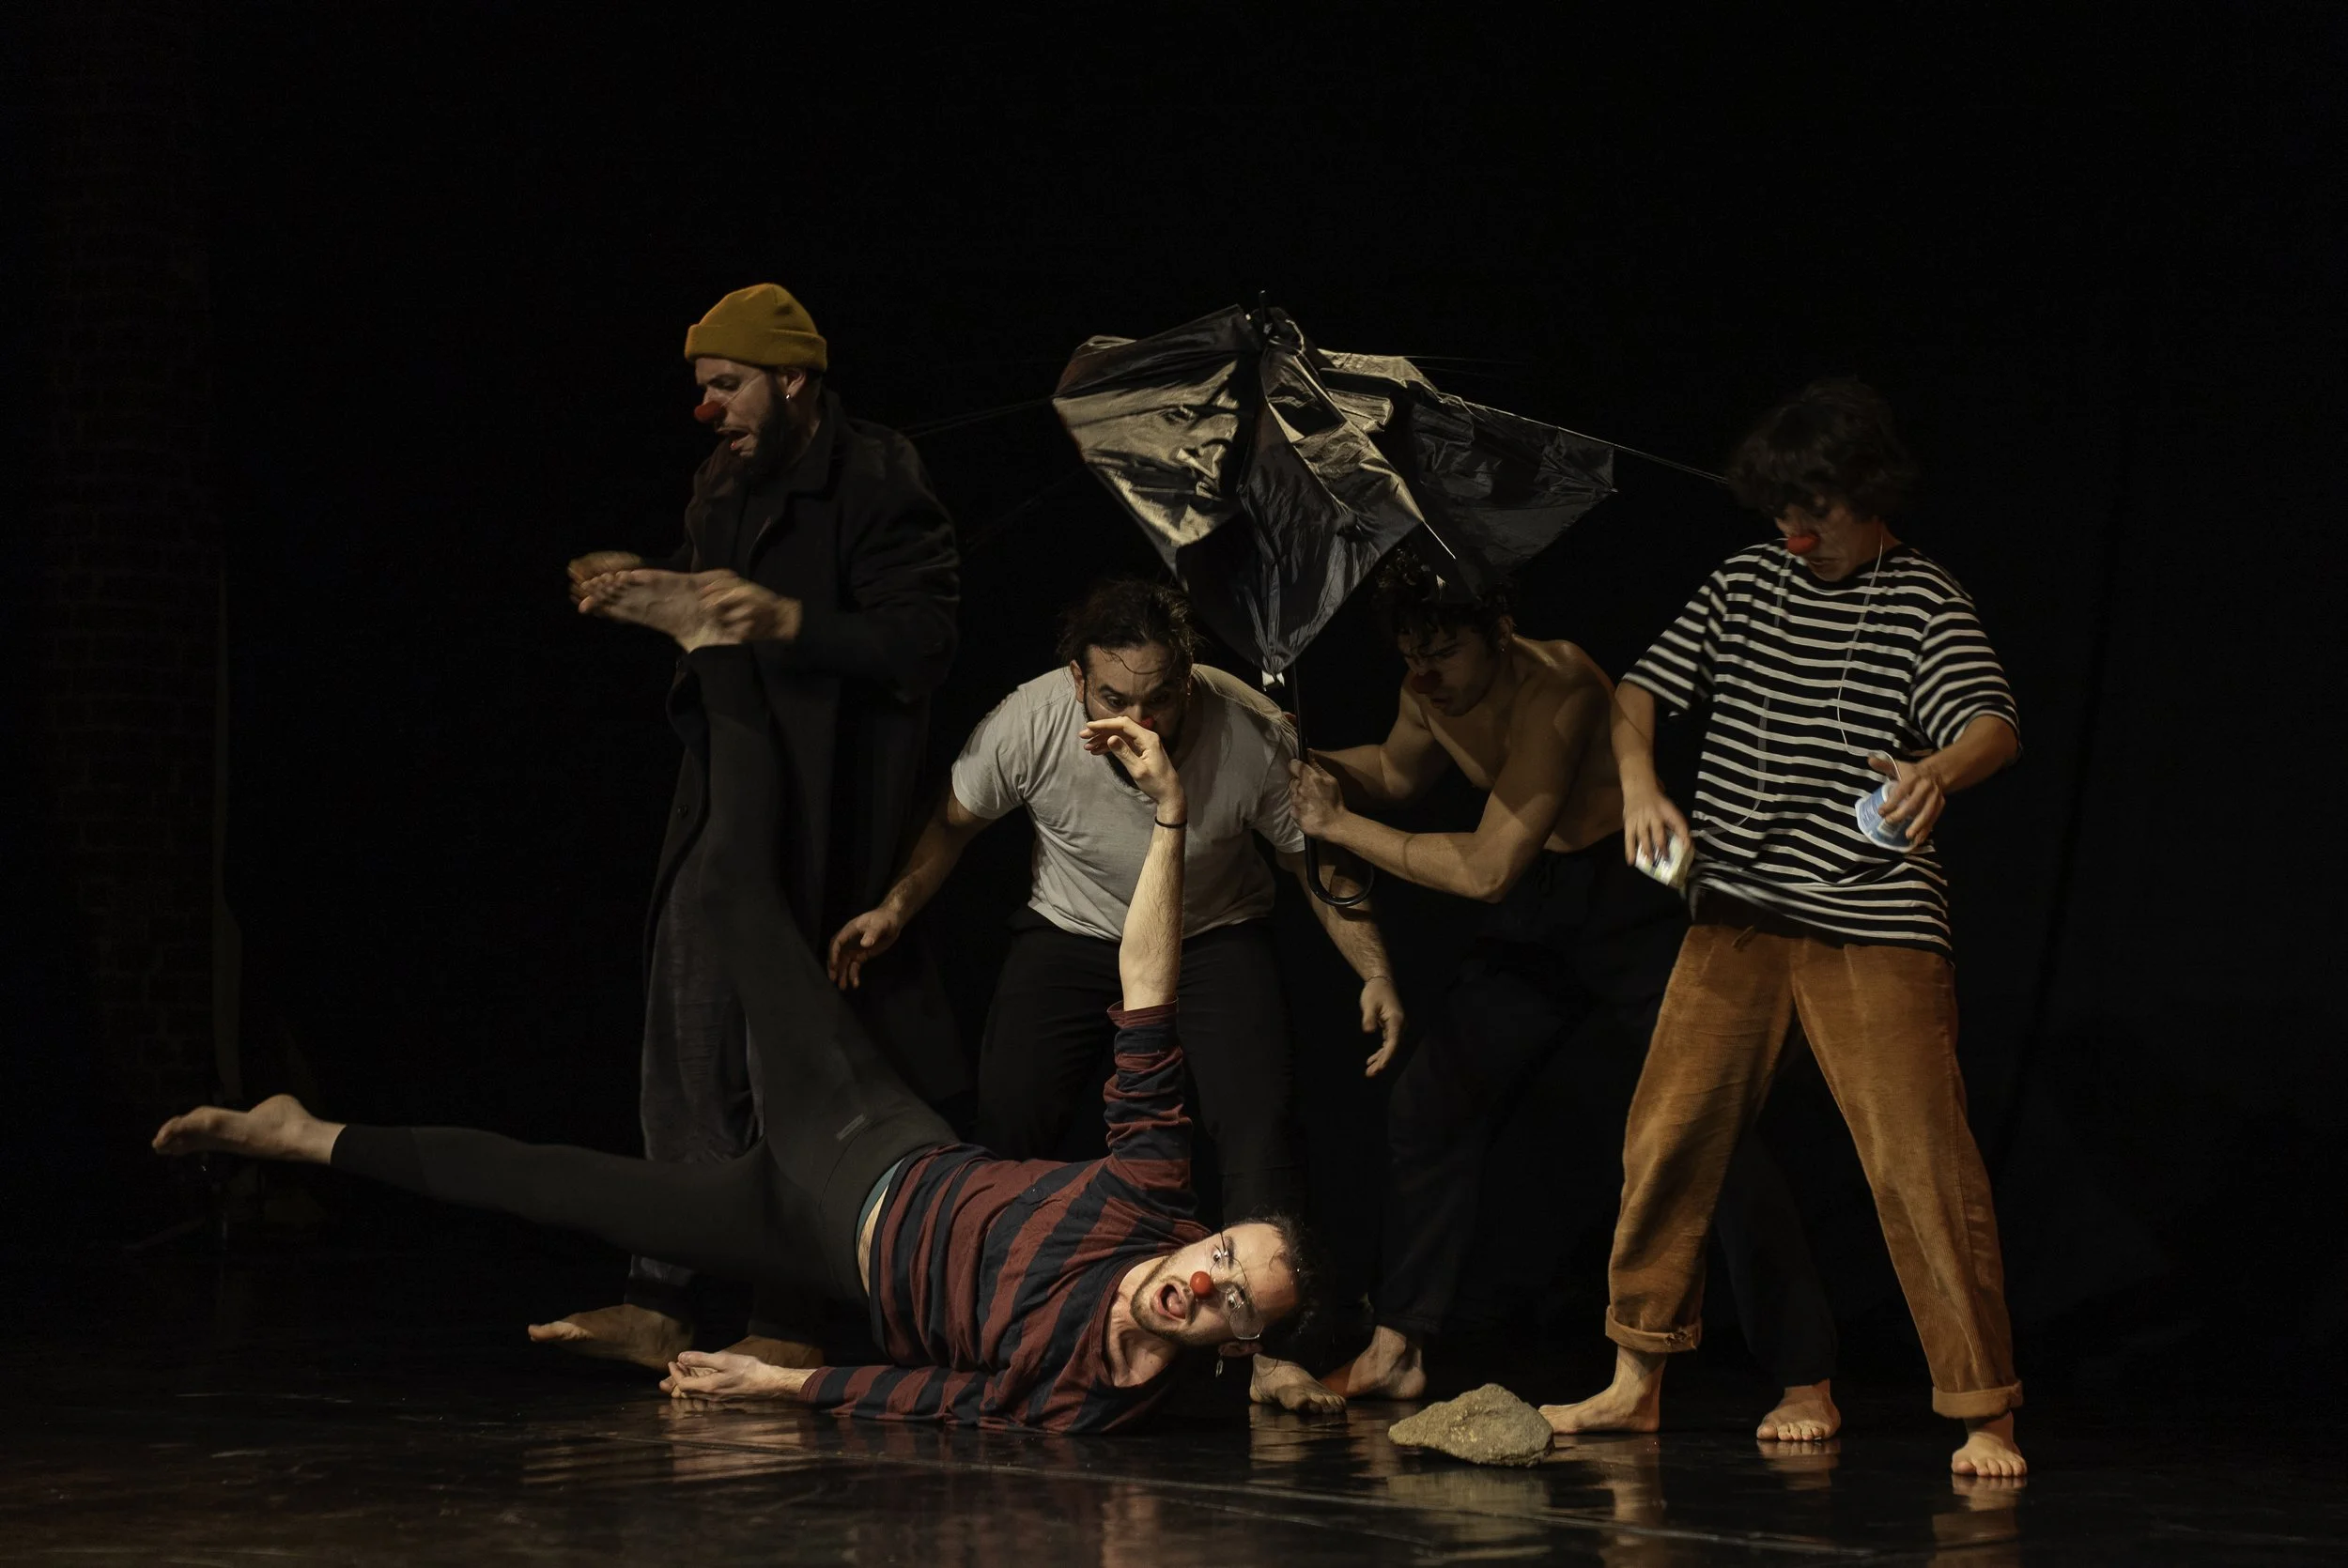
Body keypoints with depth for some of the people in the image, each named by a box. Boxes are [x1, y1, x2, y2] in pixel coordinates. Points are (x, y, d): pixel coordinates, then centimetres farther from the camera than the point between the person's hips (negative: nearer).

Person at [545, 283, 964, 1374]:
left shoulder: (875, 484, -10)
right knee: (690, 1049, 5)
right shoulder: (722, 487, 16)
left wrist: (789, 620, -28)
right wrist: (652, 603, 6)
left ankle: (787, 1326, 0)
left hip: (820, 815, -8)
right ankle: (660, 1306, 8)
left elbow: (923, 645, -17)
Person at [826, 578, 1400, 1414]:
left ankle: (1269, 1350, -16)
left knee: (1256, 1122, -21)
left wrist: (1376, 974, -23)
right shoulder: (1028, 724, -27)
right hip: (1070, 932, 1)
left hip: (1216, 937, -1)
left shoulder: (1255, 735, -28)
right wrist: (895, 908, -18)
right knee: (1007, 1125, -12)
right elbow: (954, 821, -5)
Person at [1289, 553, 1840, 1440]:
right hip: (1537, 917, 8)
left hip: (1641, 904, -8)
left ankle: (1807, 1385, -11)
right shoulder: (1432, 692, -3)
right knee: (1427, 1107, 5)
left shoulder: (1557, 688, -28)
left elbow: (1486, 868, -29)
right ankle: (1395, 1351, 16)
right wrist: (1313, 767, 1)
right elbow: (1399, 773, 22)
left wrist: (1343, 827, -22)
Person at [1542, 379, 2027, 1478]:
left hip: (1876, 928, -5)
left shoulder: (1924, 604, -5)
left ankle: (1984, 1416, -4)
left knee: (1921, 1165, -10)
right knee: (1666, 1133, 3)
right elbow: (1643, 689, 12)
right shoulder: (1746, 582, 10)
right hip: (1737, 912, 5)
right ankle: (1636, 1380, 17)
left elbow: (1993, 725, -20)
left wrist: (1941, 770, -43)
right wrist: (1638, 782, -9)